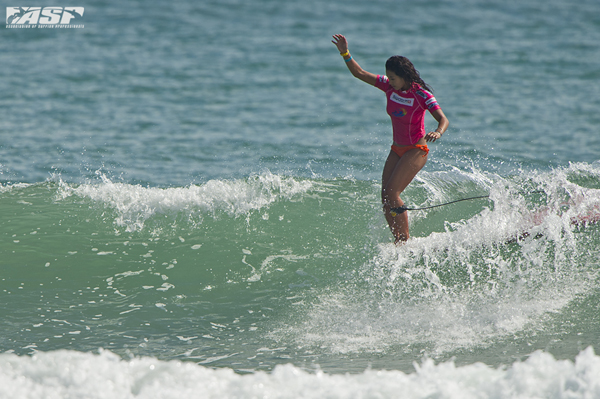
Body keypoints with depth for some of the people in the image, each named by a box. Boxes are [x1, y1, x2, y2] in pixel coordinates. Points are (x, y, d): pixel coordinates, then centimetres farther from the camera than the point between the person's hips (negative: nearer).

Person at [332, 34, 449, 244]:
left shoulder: (421, 95, -20)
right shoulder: (389, 86, -4)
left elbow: (443, 119, -27)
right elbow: (360, 74, 3)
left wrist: (437, 133, -49)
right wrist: (345, 54, -10)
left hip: (416, 151, -7)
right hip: (397, 149, 7)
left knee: (392, 194, -18)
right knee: (386, 199, -2)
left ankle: (405, 242, -9)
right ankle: (399, 242, 6)